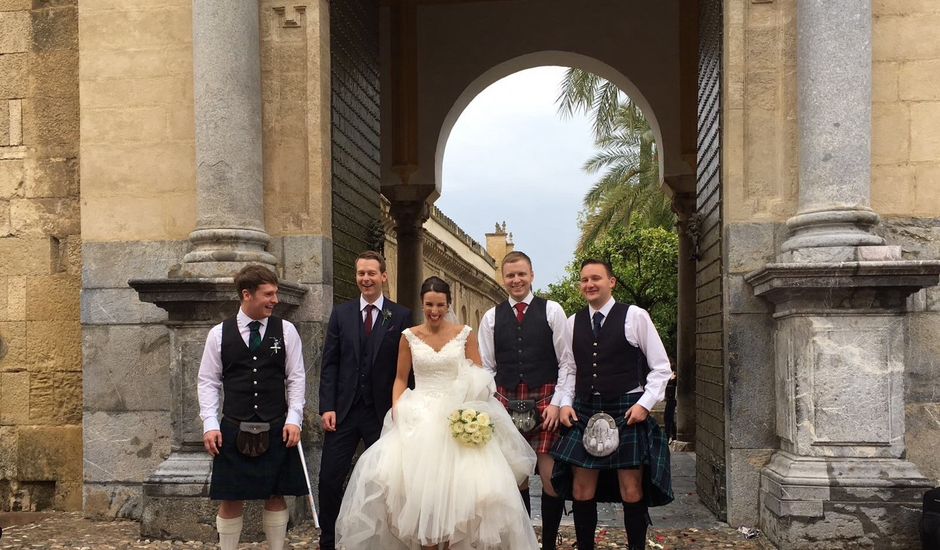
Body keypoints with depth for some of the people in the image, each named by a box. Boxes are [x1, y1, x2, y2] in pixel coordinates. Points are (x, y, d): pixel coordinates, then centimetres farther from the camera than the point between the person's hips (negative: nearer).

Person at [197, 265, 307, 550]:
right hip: (234, 430, 0)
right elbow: (208, 382, 4)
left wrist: (294, 419, -5)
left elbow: (296, 378, 3)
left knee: (276, 496, 9)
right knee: (230, 500, 5)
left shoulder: (286, 331, 2)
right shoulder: (219, 333, 1)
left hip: (277, 430, 1)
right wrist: (210, 425, -4)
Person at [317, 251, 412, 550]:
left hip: (384, 412, -1)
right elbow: (329, 364, 3)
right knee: (329, 478, 2)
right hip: (343, 410, 2)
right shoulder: (341, 313, 5)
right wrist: (327, 407, -5)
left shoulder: (401, 316, -1)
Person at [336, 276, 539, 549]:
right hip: (419, 417, 1)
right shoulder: (409, 337, 7)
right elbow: (401, 379, 12)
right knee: (420, 487, -11)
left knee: (456, 487, -11)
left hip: (458, 418, -1)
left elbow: (479, 377, 4)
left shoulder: (464, 334, 4)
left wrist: (475, 412, -13)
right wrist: (397, 409, -7)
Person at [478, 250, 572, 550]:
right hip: (507, 402, 2)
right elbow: (486, 367, 10)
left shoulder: (552, 310, 2)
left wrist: (557, 403, -6)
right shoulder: (491, 317, 9)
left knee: (550, 476, -4)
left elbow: (566, 362, 1)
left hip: (545, 401, -2)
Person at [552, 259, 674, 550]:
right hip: (584, 413, 4)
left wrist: (645, 403, -9)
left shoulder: (635, 316, -3)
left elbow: (661, 367, 0)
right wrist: (565, 402, 2)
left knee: (632, 491, 2)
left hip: (628, 412, -3)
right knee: (581, 491, 5)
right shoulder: (573, 322, 9)